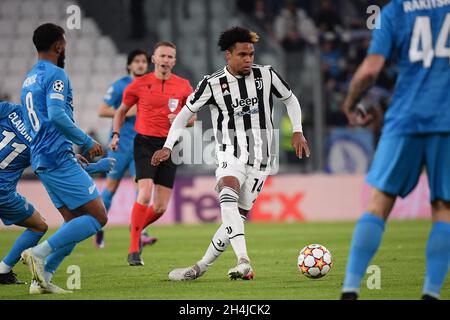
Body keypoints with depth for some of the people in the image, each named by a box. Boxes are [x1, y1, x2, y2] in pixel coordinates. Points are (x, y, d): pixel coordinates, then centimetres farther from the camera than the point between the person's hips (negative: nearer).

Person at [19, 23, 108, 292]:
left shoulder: (29, 79, 19)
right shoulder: (55, 75, -10)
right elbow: (57, 115, -24)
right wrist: (87, 142, -15)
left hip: (41, 161, 10)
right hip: (59, 159, -10)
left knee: (76, 223, 11)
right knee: (98, 217, -9)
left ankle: (43, 275, 1)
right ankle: (39, 253, -16)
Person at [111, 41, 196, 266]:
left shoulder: (183, 86, 4)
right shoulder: (139, 84, 0)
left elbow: (192, 117, 15)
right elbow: (121, 111, 14)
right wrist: (116, 134, 1)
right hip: (145, 143, -3)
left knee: (161, 207, 0)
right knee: (145, 192, -22)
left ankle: (137, 230, 31)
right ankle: (134, 250, -14)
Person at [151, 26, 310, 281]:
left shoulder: (267, 75, 0)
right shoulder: (213, 84, -3)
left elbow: (291, 100, 16)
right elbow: (186, 112, 9)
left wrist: (297, 132, 4)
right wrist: (168, 147, 2)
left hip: (260, 157, 1)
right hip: (230, 154, -1)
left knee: (237, 217, -3)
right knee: (228, 196, -32)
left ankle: (201, 267, 11)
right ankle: (243, 261, -42)